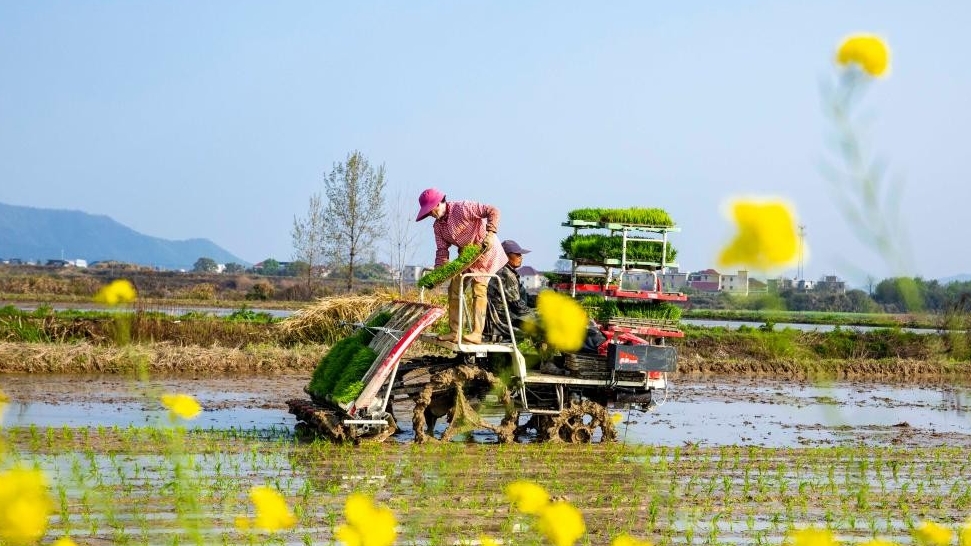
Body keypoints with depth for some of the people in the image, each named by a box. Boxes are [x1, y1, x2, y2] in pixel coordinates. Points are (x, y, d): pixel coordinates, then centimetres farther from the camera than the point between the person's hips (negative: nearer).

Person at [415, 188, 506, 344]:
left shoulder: (462, 208, -22)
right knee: (454, 288, 3)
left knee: (478, 288, -17)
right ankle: (454, 332, 6)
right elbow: (442, 249, 1)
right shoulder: (437, 226, 2)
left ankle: (477, 333, -21)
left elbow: (493, 211, -25)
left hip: (485, 249, -8)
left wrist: (490, 234, -36)